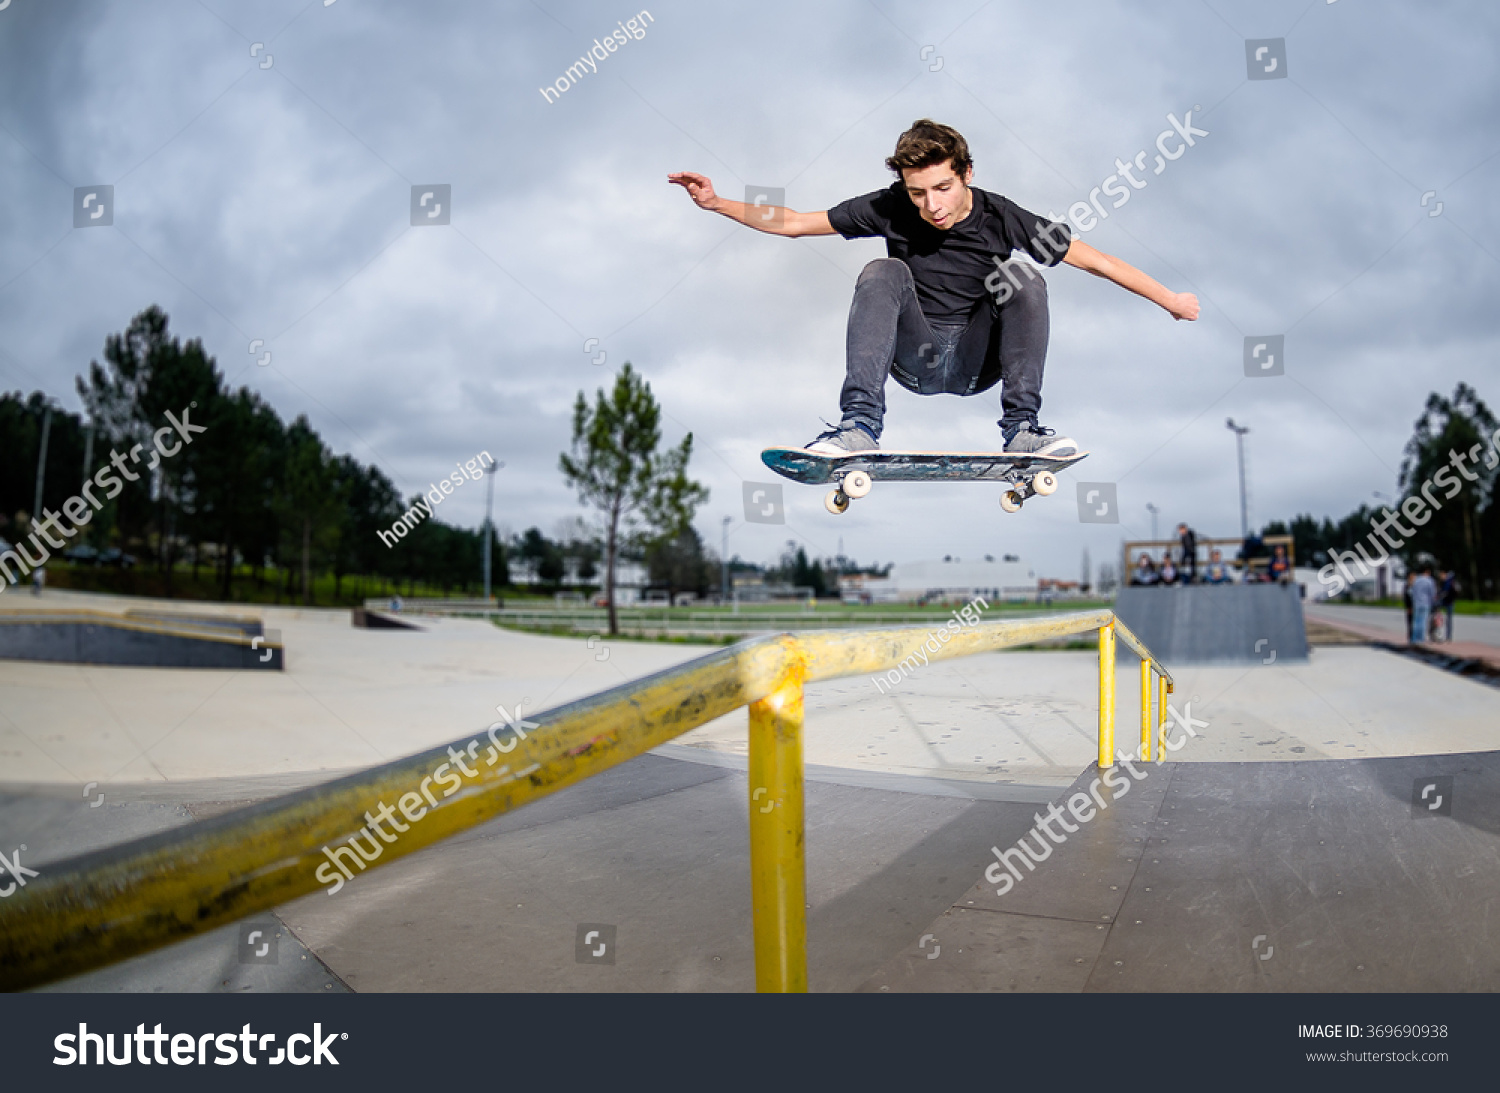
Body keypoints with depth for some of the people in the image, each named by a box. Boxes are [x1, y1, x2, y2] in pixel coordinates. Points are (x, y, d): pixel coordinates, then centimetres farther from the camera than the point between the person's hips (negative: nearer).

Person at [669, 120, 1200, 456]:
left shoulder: (1000, 216, -11)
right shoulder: (891, 208, -9)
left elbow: (1093, 259, -7)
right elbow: (795, 223, -6)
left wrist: (1169, 299, -5)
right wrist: (718, 203, -16)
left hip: (977, 362, 0)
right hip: (912, 357, 0)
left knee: (1026, 280, -22)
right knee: (882, 272, -24)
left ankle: (1021, 427, -26)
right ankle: (860, 425, -35)